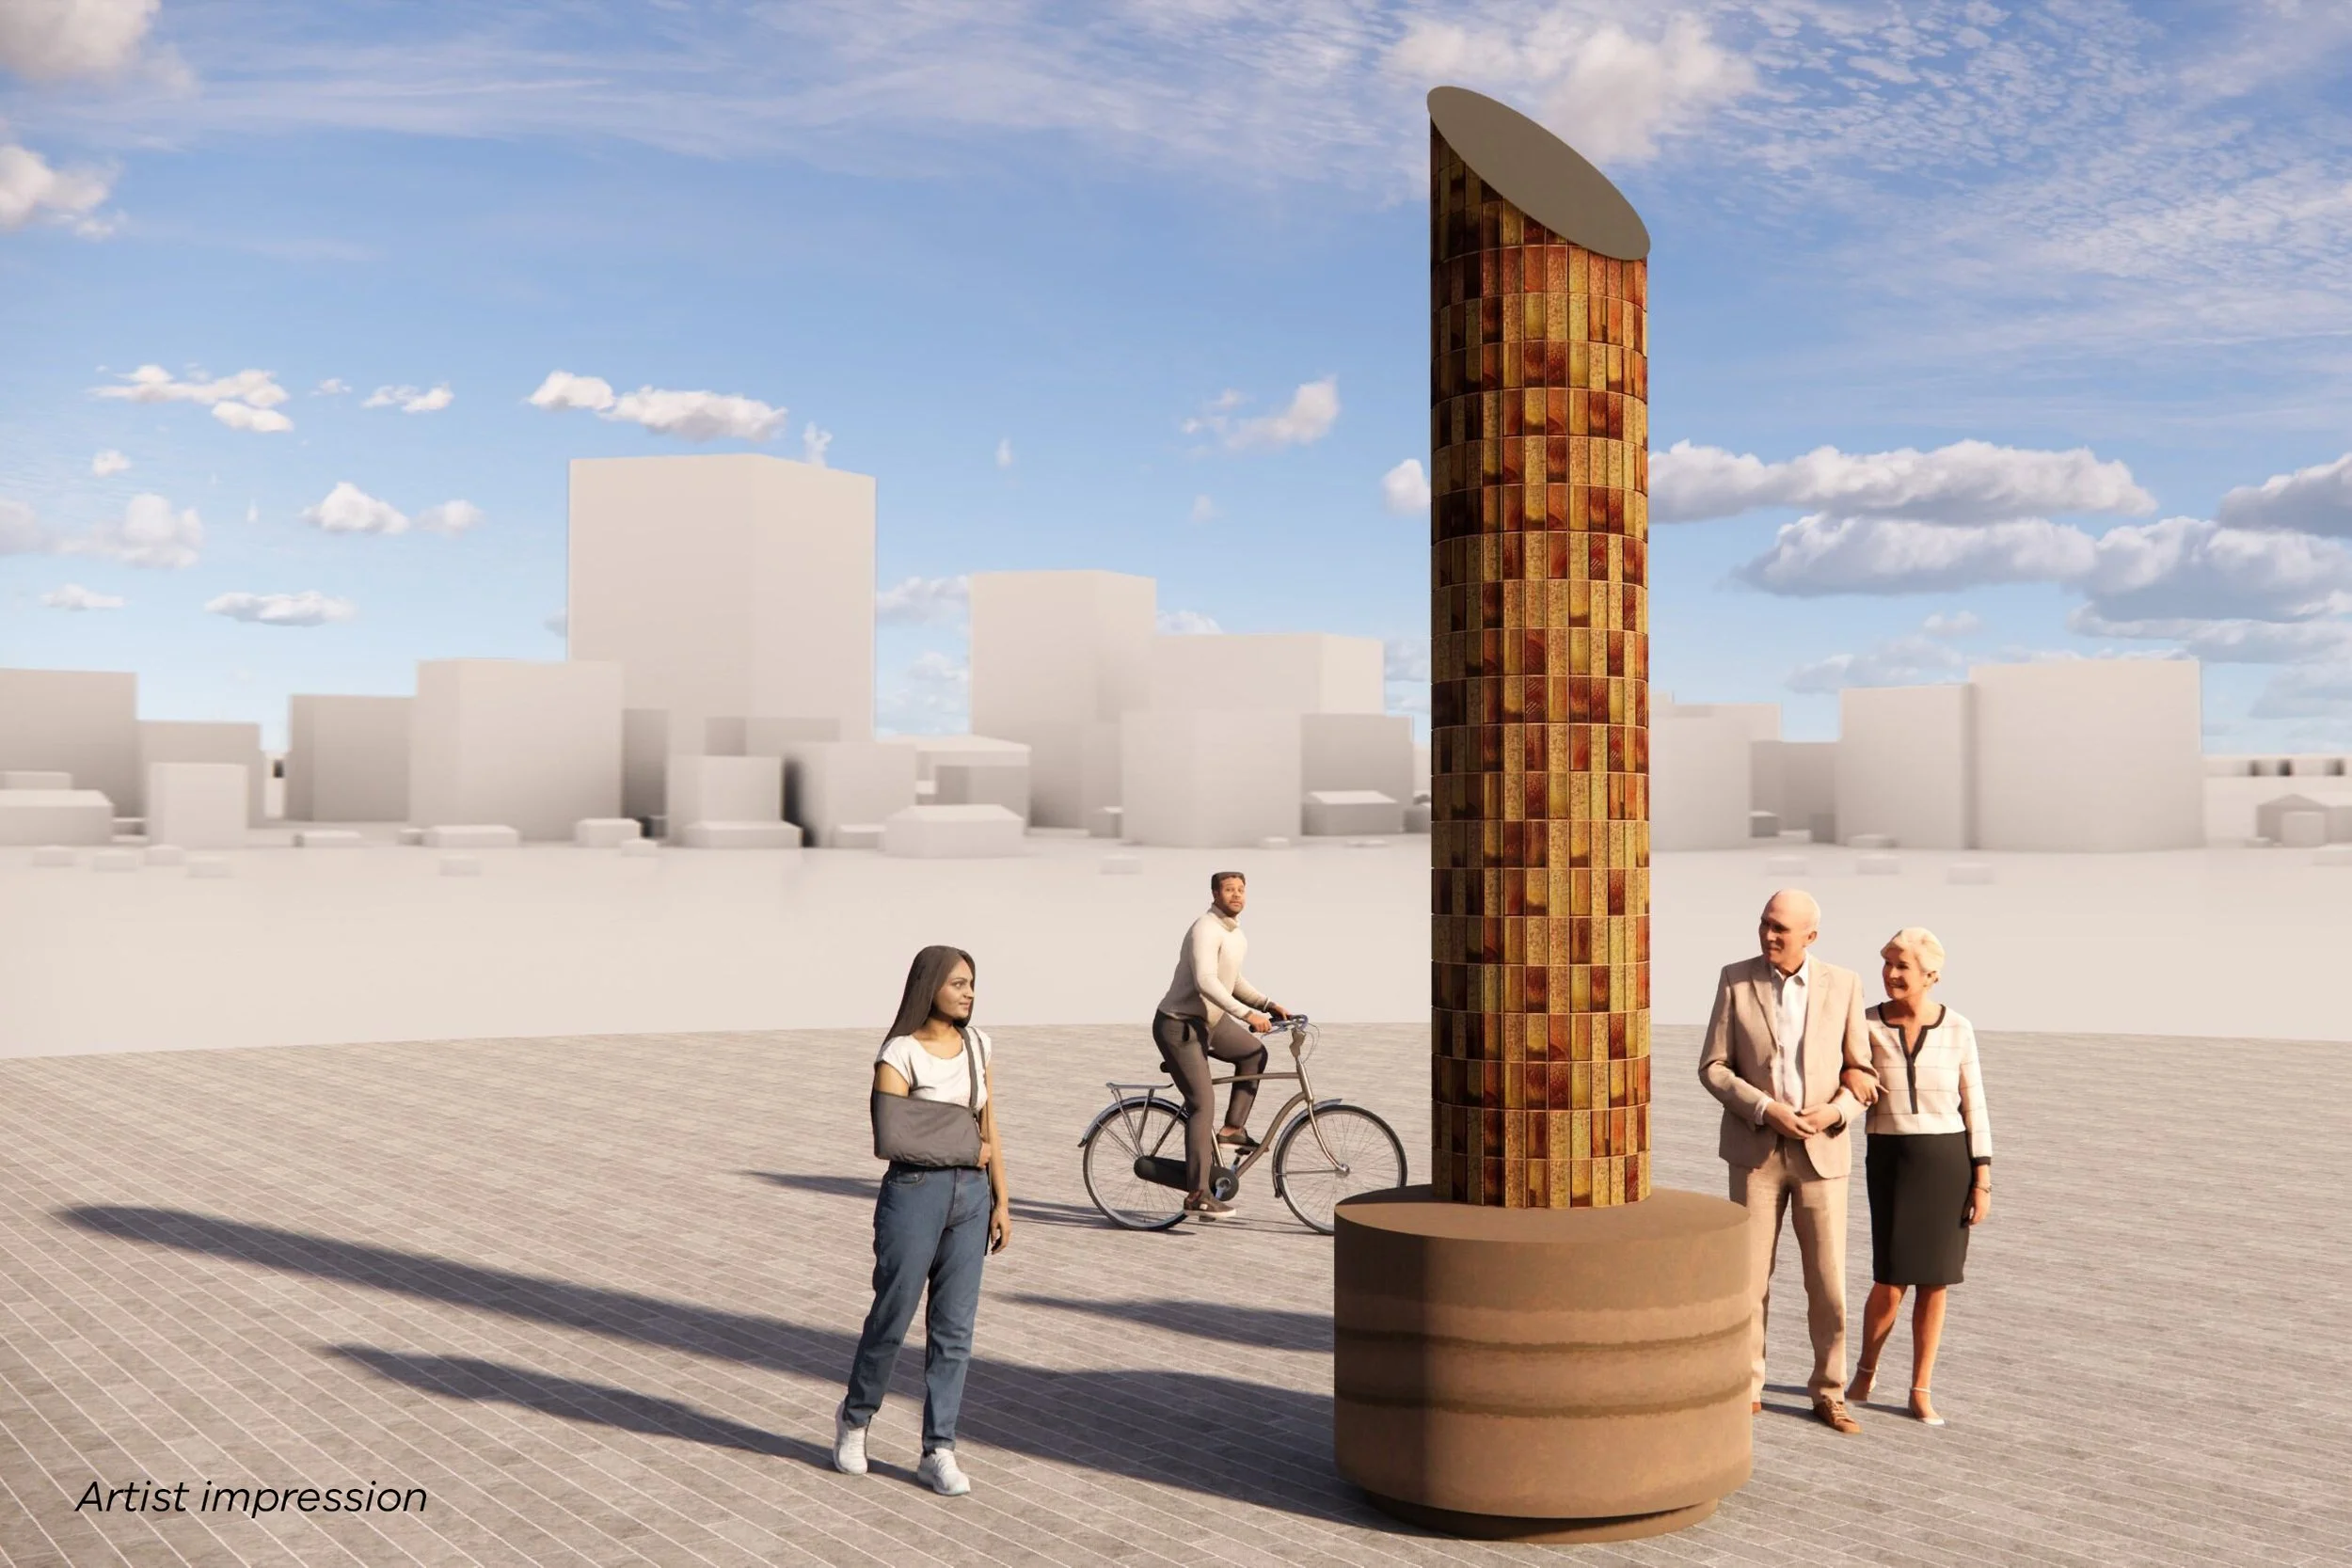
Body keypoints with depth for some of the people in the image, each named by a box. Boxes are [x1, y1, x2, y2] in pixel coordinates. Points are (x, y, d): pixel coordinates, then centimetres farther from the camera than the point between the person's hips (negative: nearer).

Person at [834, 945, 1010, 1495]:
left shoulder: (979, 1046, 8)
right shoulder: (900, 1054, -9)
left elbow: (989, 1131, 12)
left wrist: (1001, 1201, 10)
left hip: (971, 1195, 5)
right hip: (914, 1192, -5)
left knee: (954, 1327, 5)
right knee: (892, 1319, 6)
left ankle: (938, 1452, 12)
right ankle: (855, 1419, 30)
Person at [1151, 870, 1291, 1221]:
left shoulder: (1237, 936, 10)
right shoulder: (1205, 930, -21)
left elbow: (1234, 983, 23)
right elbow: (1205, 982, -34)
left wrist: (1268, 1004, 11)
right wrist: (1246, 1014, -38)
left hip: (1209, 1021, 10)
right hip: (1178, 1025, -10)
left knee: (1254, 1053, 15)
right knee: (1203, 1104, -13)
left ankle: (1232, 1129, 15)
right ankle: (1197, 1194, -12)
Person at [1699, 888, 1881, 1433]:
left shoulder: (1844, 984, -3)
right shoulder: (1736, 979, -5)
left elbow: (1861, 1074, 3)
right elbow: (1713, 1068, -5)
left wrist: (1835, 1111, -19)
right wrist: (1768, 1111, -20)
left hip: (1822, 1152, 1)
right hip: (1755, 1149, 0)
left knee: (1828, 1283, 2)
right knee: (1749, 1277, 1)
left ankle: (1829, 1395, 19)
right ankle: (1747, 1388, 16)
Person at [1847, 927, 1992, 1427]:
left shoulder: (1957, 1030, -3)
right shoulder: (1866, 1025, -3)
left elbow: (1974, 1108, 0)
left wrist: (1983, 1181, -2)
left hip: (1948, 1161, 0)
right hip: (1890, 1160, 0)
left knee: (1934, 1282, 5)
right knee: (1891, 1282, -4)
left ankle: (1920, 1391, 20)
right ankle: (1865, 1370, 23)